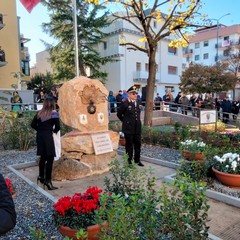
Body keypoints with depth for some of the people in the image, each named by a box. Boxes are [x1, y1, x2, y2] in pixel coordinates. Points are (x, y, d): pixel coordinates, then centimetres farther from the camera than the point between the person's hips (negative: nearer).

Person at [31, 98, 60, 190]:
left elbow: (33, 125, 6)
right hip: (48, 136, -6)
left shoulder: (39, 113, 7)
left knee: (43, 157, 19)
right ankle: (47, 180, 1)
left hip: (39, 136, 6)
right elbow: (57, 126, -10)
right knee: (50, 159, 0)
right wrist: (54, 130, 9)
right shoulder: (54, 113, -7)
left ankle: (41, 176, 30)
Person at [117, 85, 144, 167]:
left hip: (137, 128, 6)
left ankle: (137, 160, 27)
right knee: (129, 145, 5)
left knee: (137, 144, 13)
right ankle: (129, 161, 17)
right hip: (128, 128, -6)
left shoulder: (138, 103, 9)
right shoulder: (125, 103, -10)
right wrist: (125, 121, 4)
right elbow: (119, 114, -2)